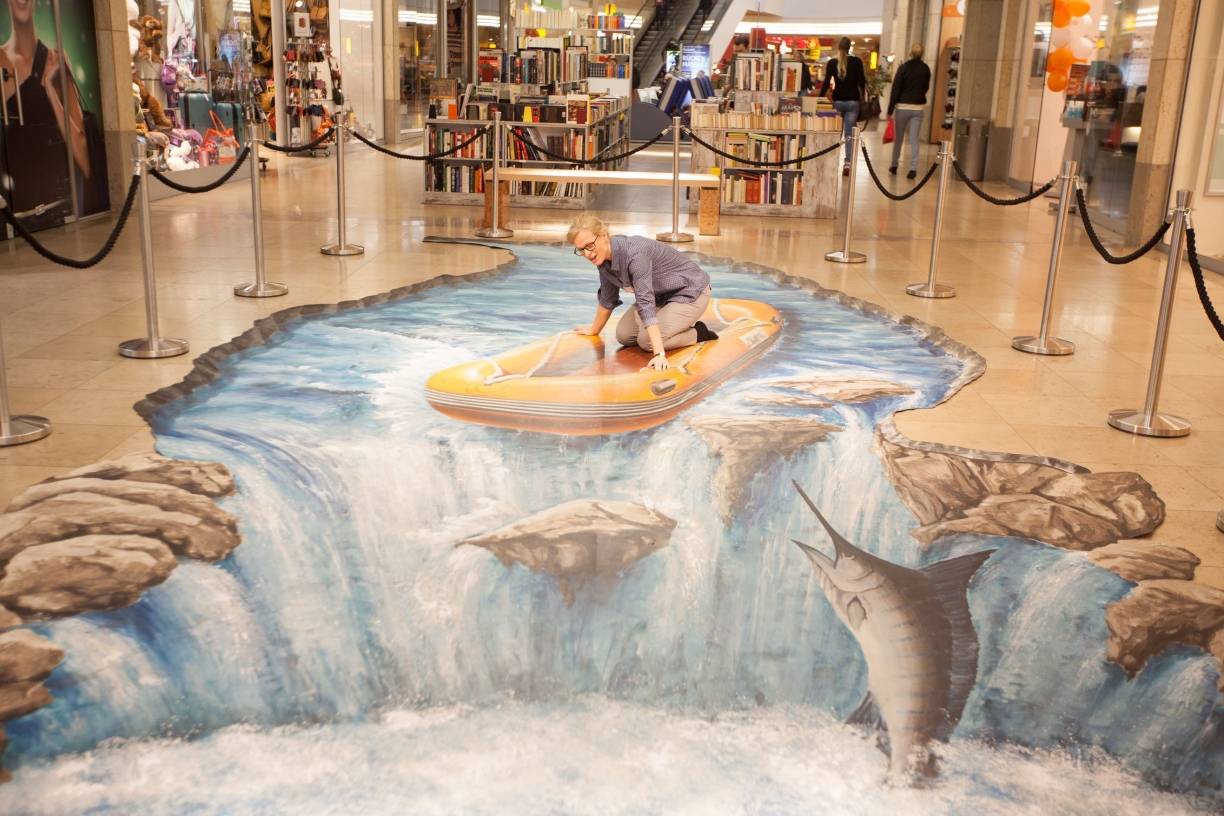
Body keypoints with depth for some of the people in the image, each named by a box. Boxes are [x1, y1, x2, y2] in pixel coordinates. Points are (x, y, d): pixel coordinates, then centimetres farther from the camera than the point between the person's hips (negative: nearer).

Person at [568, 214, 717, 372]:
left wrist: (659, 354, -46)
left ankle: (697, 332, -1)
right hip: (662, 295, 8)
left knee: (646, 341, -21)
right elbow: (607, 298, 9)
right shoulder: (604, 257, -10)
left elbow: (646, 303, -41)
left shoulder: (634, 253, -34)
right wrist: (594, 329, 22)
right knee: (624, 335, 0)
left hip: (690, 292, -8)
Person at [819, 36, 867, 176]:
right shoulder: (856, 62, -1)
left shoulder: (832, 63, -2)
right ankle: (847, 163, -10)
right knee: (849, 134, 0)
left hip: (838, 101, 0)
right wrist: (862, 98, 12)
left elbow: (826, 83, -6)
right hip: (853, 101, 0)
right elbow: (862, 82, 0)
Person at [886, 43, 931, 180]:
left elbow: (895, 90, -9)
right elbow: (926, 87, 15)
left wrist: (890, 110, -6)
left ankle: (894, 165, 23)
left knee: (898, 138, 12)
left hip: (903, 106, -2)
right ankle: (913, 169, -8)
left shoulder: (903, 68, -8)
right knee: (914, 139, 1)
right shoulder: (925, 69, 1)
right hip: (918, 107, 2)